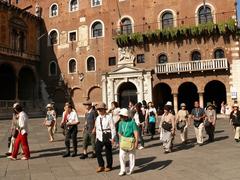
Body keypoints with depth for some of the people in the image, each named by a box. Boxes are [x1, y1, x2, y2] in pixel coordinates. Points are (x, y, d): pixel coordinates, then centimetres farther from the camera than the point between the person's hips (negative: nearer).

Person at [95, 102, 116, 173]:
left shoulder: (109, 117, -10)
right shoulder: (98, 118, 8)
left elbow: (113, 128, -9)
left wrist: (112, 138, -12)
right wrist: (97, 136, 15)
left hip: (107, 136, -5)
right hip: (100, 137, 5)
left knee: (108, 152, 7)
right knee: (97, 151, -1)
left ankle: (109, 166, 25)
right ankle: (101, 165, 16)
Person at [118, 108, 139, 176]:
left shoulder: (132, 122, -11)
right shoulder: (121, 123, 4)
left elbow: (136, 132, -12)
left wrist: (136, 142, -16)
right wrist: (120, 141, 10)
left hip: (131, 141, -4)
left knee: (131, 156, 10)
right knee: (121, 155, -1)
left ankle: (131, 170, 25)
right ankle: (122, 170, 10)